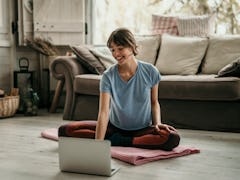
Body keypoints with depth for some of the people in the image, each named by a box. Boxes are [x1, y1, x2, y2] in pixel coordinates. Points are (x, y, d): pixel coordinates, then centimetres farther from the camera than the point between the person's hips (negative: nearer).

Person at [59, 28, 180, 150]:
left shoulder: (150, 72, -10)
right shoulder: (108, 76, -14)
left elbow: (154, 102, 5)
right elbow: (104, 112, -23)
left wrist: (157, 123, -14)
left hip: (143, 129, 1)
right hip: (115, 127, -1)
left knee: (173, 138, -34)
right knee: (65, 130, -16)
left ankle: (115, 141, -19)